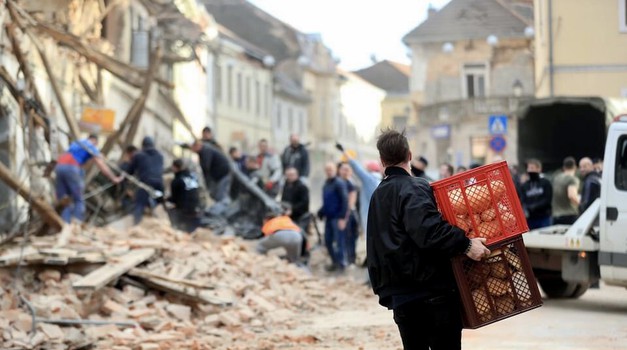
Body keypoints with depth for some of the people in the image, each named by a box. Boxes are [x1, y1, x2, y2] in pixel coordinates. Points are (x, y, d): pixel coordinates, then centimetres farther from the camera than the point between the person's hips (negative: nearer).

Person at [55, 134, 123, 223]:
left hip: (59, 166, 6)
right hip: (71, 168, -6)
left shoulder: (75, 143, 33)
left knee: (63, 201, 7)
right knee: (79, 200, 2)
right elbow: (102, 166, 8)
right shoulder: (92, 147, 13)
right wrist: (114, 178, 13)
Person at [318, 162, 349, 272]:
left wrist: (342, 217, -20)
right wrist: (321, 213, 9)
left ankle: (342, 263, 1)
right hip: (329, 217, 8)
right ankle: (335, 262, 20)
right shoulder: (326, 184, 15)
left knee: (339, 241, -6)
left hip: (337, 217, -8)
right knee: (328, 241, 10)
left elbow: (344, 200, -15)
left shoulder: (339, 183, -9)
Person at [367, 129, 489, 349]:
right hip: (433, 291, -8)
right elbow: (428, 230, -28)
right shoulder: (415, 188, -11)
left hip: (399, 296, 8)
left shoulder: (378, 195, 17)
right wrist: (465, 244, -26)